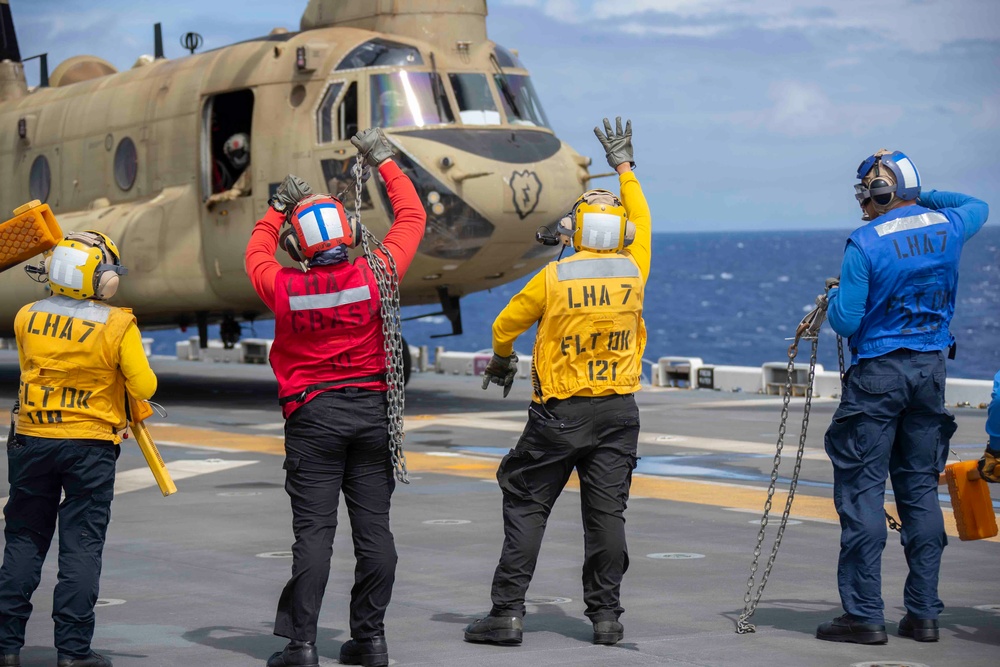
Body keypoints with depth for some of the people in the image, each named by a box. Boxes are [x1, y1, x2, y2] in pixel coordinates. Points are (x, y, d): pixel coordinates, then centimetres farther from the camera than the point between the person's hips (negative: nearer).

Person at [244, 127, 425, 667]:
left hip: (313, 415, -2)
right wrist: (385, 162, 17)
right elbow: (412, 218, 8)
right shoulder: (373, 277, -7)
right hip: (371, 409, 2)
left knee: (313, 531, -2)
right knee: (373, 527, 6)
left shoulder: (284, 288, -9)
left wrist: (279, 207, 23)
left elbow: (256, 253, 15)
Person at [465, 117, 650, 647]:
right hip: (618, 411, 3)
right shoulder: (633, 271, -1)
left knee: (526, 506, 4)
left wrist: (502, 361, 26)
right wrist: (623, 165, 31)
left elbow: (505, 325, 4)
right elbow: (642, 222, 19)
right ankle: (606, 615, 5)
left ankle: (508, 611, 0)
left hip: (559, 413, -3)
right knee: (606, 512, 4)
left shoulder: (554, 277, -8)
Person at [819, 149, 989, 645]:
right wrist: (923, 199, 23)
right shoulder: (947, 227, 4)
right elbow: (978, 206, 29)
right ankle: (924, 612, 10)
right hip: (931, 369, 6)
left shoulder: (865, 243, -13)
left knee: (862, 488, -2)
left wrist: (836, 294, 8)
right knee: (920, 488, 11)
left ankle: (864, 614, -5)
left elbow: (845, 321, -13)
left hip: (878, 372, -6)